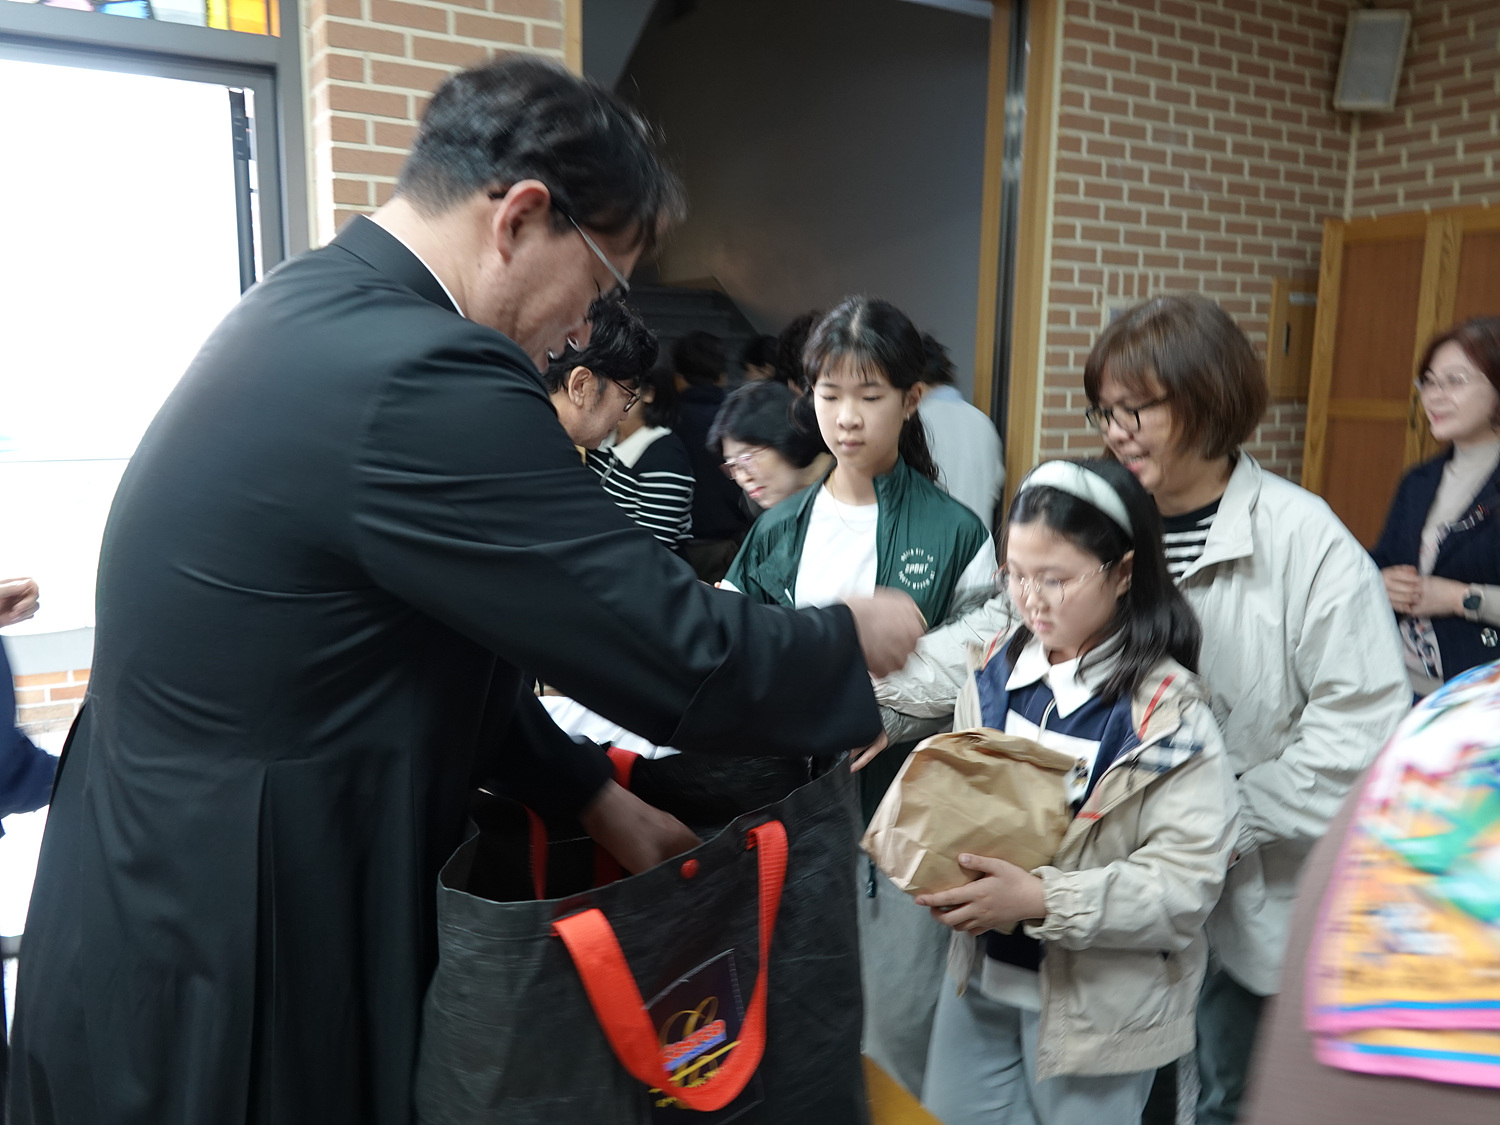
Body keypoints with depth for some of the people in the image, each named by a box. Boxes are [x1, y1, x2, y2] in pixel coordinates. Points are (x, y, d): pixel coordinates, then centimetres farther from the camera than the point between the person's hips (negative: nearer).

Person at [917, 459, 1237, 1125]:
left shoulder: (1167, 712, -18)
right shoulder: (997, 670, -2)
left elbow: (1187, 881, -21)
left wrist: (1042, 901, -28)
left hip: (1096, 1001, -5)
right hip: (980, 976, 5)